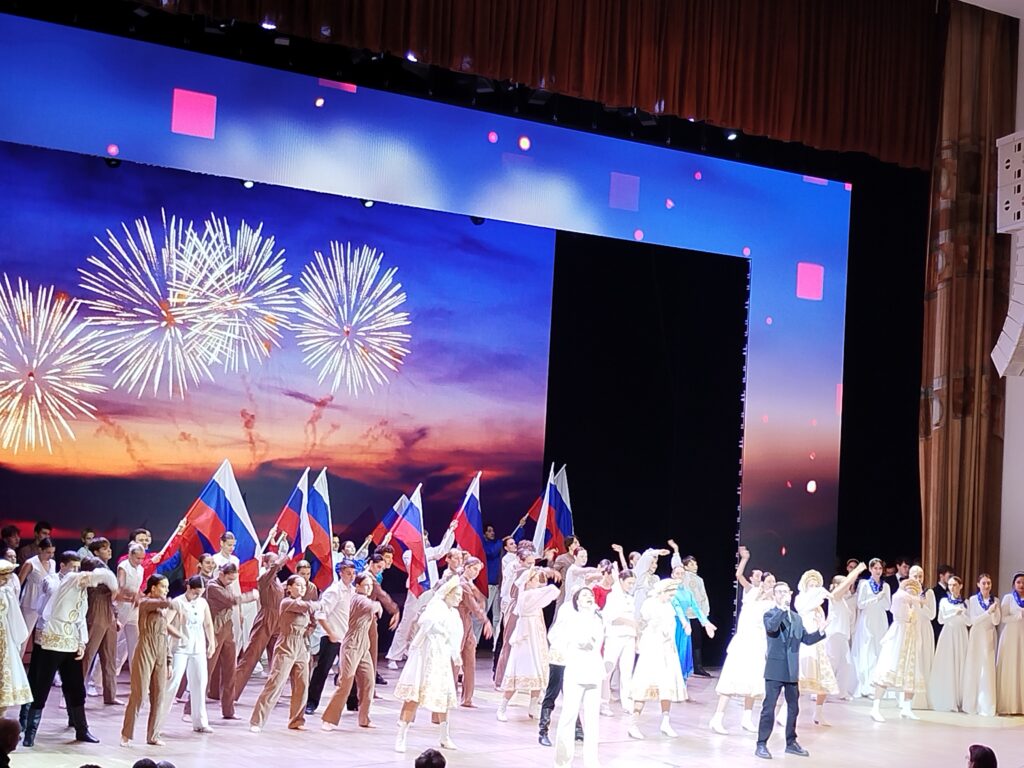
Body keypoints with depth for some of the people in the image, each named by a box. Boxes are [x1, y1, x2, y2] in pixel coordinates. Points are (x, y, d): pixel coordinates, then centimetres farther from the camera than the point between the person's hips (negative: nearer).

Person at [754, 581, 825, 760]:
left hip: (792, 670, 6)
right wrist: (782, 609, -31)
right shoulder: (770, 615, -4)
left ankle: (791, 742, 25)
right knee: (769, 708, -6)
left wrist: (821, 631, 0)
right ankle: (761, 744, -1)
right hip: (775, 669, -6)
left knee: (793, 707, 13)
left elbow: (806, 639, 14)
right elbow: (771, 628, -27)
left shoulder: (797, 618, 15)